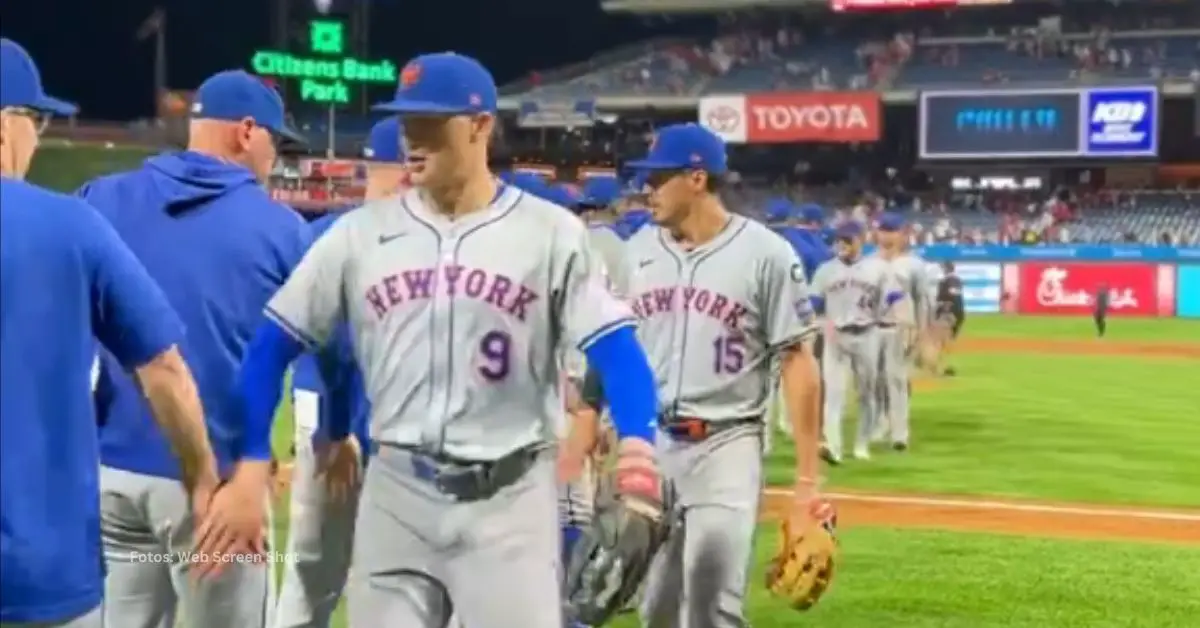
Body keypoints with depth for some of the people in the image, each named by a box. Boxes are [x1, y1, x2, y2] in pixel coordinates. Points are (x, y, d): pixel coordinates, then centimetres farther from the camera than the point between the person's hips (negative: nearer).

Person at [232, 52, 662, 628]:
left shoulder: (550, 232, -2)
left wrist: (635, 441, -27)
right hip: (395, 492, 3)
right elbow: (275, 343, 6)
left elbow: (612, 344, -9)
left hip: (509, 496, -2)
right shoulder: (360, 233, 4)